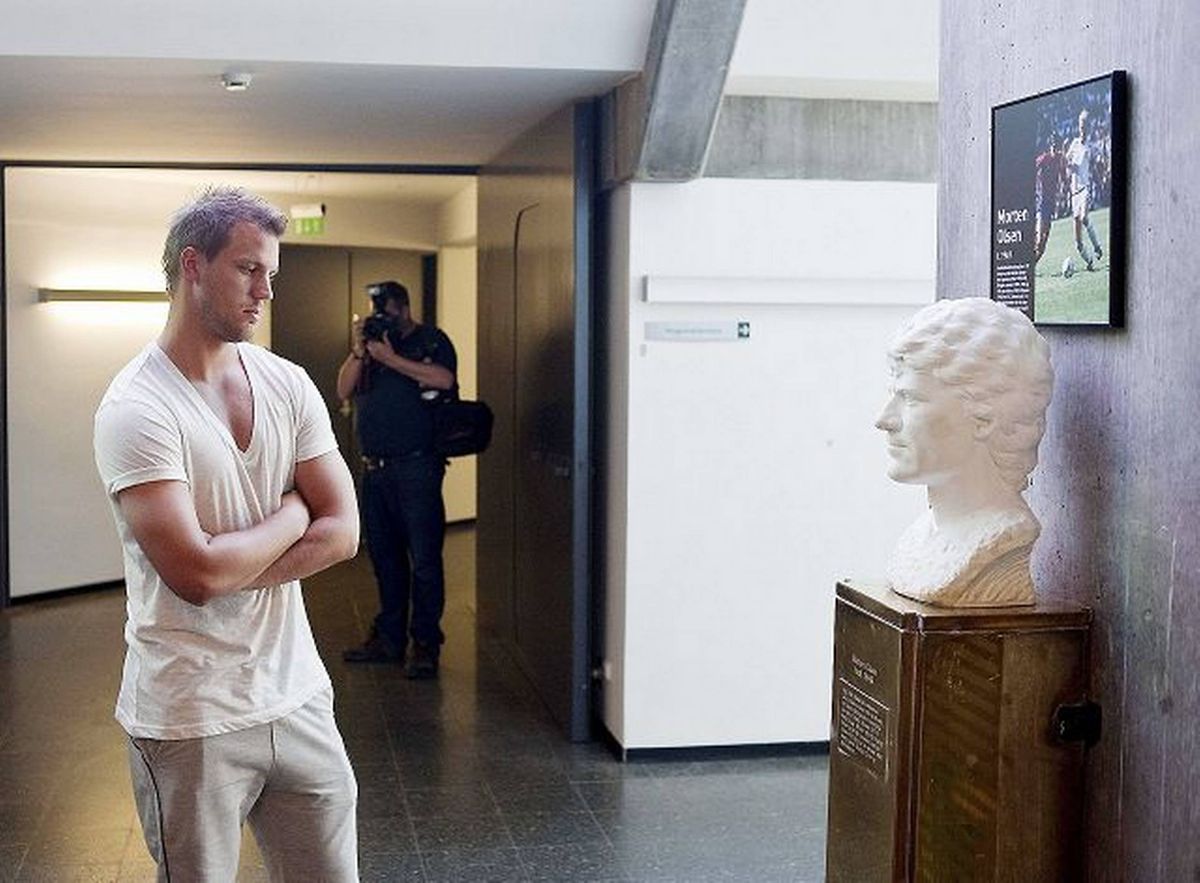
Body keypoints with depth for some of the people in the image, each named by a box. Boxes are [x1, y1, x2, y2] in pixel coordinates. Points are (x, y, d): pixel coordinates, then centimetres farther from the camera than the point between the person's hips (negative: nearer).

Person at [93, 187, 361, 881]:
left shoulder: (289, 385, 4)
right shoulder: (136, 408, -14)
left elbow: (342, 533, -1)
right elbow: (195, 572, -23)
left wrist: (225, 571, -14)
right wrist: (292, 513, -7)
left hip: (297, 696, 5)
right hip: (190, 718, -5)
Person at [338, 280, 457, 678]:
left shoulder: (431, 340, 0)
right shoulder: (371, 341, 16)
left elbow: (444, 379, -19)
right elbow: (344, 390, 10)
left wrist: (391, 358, -16)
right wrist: (358, 352, -5)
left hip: (416, 467, -6)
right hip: (374, 468, 7)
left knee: (424, 559, -4)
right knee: (384, 556, 13)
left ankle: (426, 644, 1)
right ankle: (388, 638, 23)